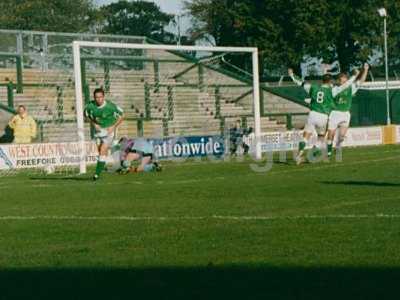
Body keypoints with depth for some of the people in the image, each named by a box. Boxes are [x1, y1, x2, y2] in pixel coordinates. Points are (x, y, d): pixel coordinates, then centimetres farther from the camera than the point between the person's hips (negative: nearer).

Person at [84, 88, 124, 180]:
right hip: (99, 130, 4)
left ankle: (98, 172, -12)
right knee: (100, 151, 12)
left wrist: (113, 127, -14)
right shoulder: (90, 106, -14)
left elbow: (121, 115, -9)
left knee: (103, 151, -14)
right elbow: (86, 114, 9)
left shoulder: (110, 106, -23)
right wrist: (94, 124, -4)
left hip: (109, 130, -4)